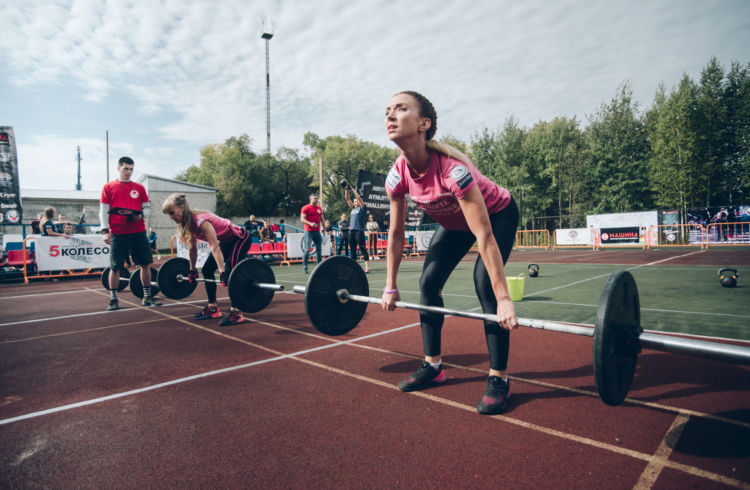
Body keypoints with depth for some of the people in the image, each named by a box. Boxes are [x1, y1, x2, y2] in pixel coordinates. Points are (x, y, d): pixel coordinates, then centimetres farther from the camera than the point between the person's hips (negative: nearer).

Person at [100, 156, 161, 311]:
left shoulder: (139, 188, 13)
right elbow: (103, 211, 2)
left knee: (146, 263, 2)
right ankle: (113, 300, 13)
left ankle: (147, 297, 12)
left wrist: (140, 215, -8)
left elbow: (148, 207, 14)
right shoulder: (108, 187, 6)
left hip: (138, 232, 3)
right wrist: (105, 231, -7)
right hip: (118, 233, -2)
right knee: (115, 267, 2)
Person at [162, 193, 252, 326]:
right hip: (226, 241, 10)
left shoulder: (201, 221, -31)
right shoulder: (186, 223, -4)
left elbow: (215, 247, -36)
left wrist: (222, 271, -39)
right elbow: (192, 248, 8)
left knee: (230, 272, -22)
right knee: (207, 270, 6)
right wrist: (192, 270, 13)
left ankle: (236, 312, -16)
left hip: (240, 239, -10)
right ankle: (212, 307, 16)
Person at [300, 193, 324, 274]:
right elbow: (302, 219, -10)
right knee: (307, 249, -7)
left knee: (319, 249, 8)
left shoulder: (319, 208, 14)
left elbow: (321, 219, 21)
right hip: (308, 231, -6)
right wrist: (310, 223, -24)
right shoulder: (305, 208, -3)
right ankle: (304, 267, -1)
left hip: (317, 231, 6)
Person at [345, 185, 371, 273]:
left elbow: (359, 197, -4)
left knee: (363, 249, -8)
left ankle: (367, 268, -9)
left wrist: (352, 189, 0)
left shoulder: (363, 208, 4)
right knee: (352, 250, 8)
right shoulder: (353, 208, 20)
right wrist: (346, 190, 8)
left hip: (359, 231, -7)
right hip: (351, 231, 7)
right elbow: (347, 199, 18)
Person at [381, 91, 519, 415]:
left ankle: (499, 379, -7)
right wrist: (390, 287, -5)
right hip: (454, 221, 6)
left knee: (485, 283, -22)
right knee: (428, 282, -5)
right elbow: (396, 234, -9)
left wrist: (504, 299, -38)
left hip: (497, 214, -5)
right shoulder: (397, 176, -21)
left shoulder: (452, 169, -39)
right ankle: (432, 366, 11)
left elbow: (484, 236, -39)